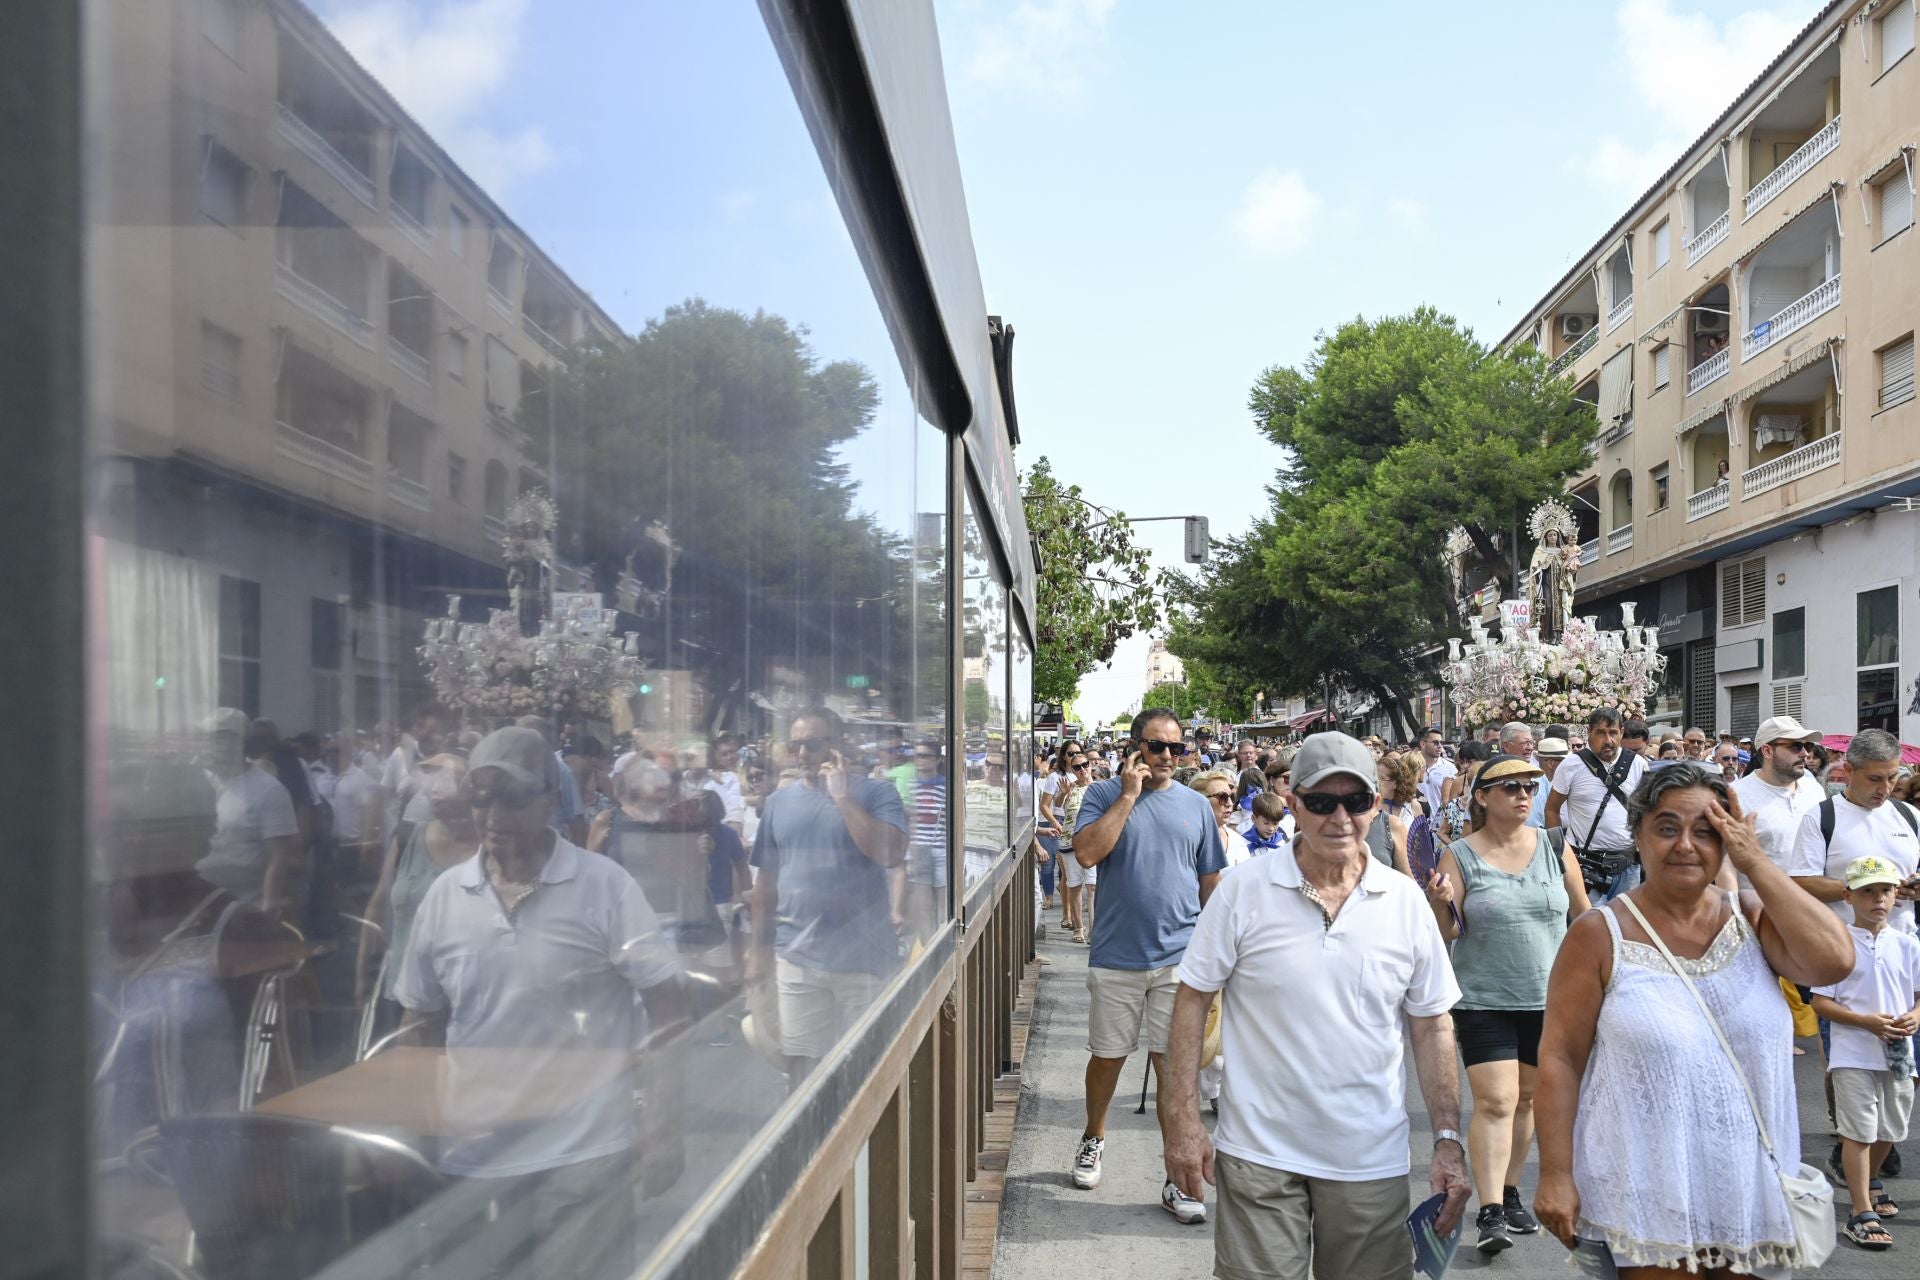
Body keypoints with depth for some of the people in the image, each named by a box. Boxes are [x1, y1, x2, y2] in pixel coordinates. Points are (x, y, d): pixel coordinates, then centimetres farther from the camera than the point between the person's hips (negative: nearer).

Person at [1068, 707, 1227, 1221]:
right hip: (1116, 956, -1)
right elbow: (1087, 852, -19)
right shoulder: (1105, 795, -2)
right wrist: (1129, 795, -16)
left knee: (1175, 1064, 2)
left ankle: (1178, 1177, 11)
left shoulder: (1196, 806, 6)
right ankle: (1094, 1139, 39)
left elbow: (1211, 882, 12)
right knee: (1107, 1056, 13)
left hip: (1180, 957, 1)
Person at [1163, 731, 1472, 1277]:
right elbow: (1192, 1001, -3)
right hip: (1259, 1154, -2)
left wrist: (1448, 1140, 0)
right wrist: (1183, 1121, -7)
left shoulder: (1406, 902, -1)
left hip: (1371, 1161, 2)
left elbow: (1432, 1027, 6)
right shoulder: (1243, 890, -8)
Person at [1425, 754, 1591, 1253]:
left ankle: (1509, 1192, 30)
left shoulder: (1554, 848, 0)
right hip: (1483, 1001, -3)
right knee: (1494, 1103, -10)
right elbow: (1448, 933, -8)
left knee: (1526, 1100, 14)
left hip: (1547, 999, 3)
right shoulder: (1459, 856, -7)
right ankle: (1489, 1212, -6)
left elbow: (1584, 916, 10)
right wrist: (1440, 904, -28)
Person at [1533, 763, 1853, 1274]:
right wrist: (1556, 1176, -11)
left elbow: (1834, 960, -16)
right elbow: (1560, 1059, -8)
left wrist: (1755, 863, -13)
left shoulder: (1751, 919, 3)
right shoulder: (1600, 935, -8)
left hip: (1752, 1189, 4)